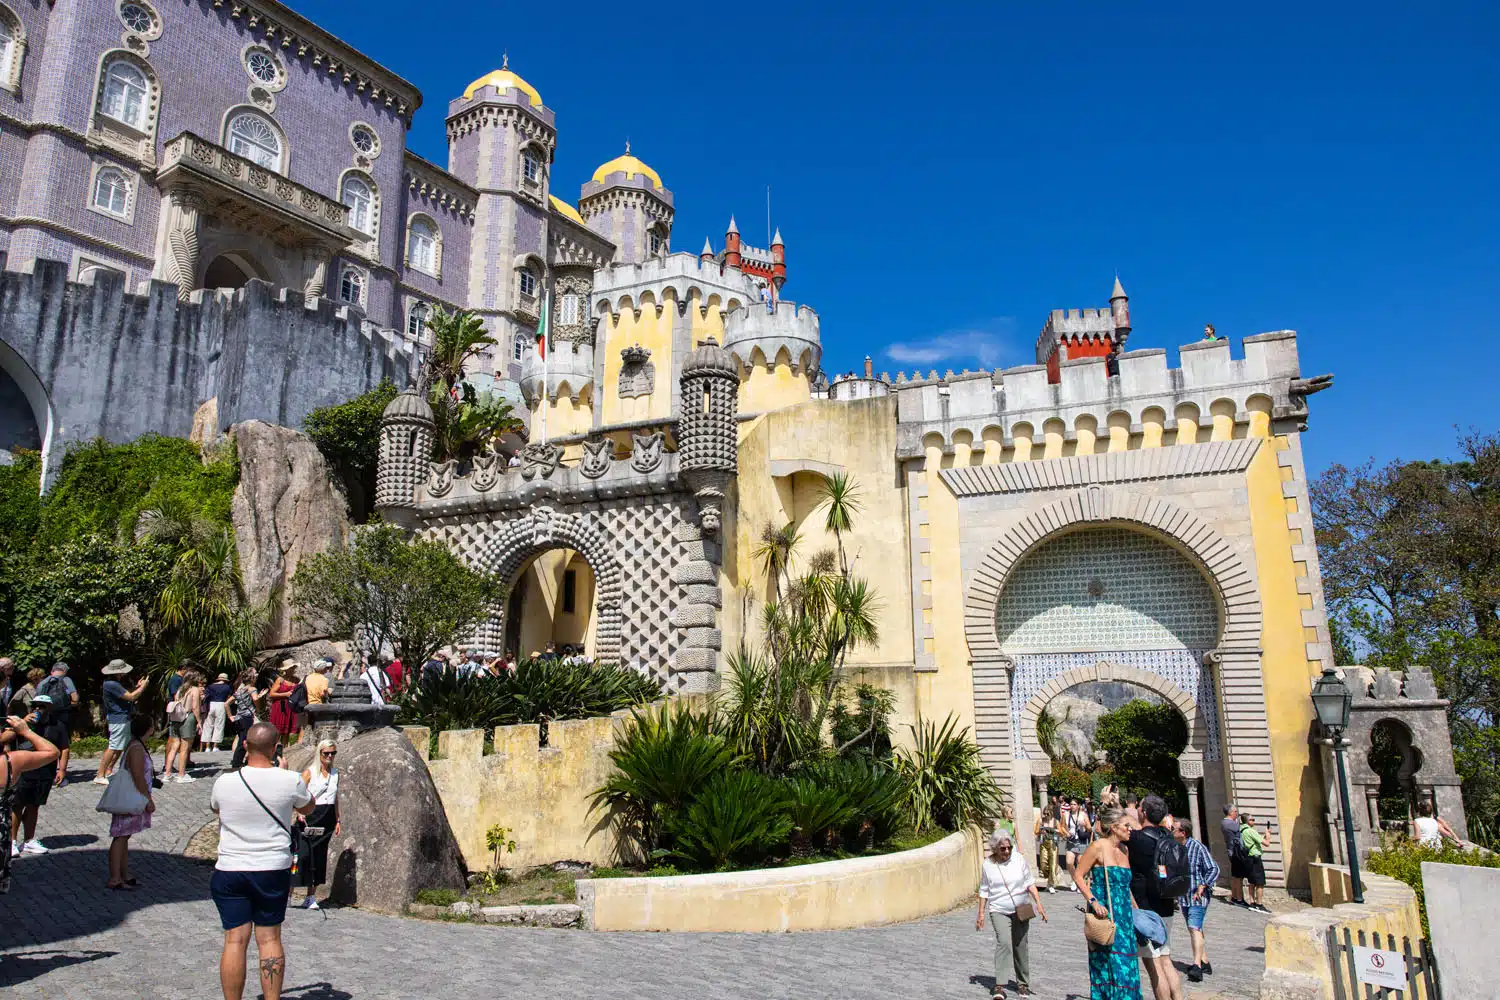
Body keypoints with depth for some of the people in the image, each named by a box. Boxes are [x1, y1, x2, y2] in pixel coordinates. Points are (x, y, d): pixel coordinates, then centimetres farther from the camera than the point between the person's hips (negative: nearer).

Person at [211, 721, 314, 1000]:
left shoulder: (225, 782, -8)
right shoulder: (291, 781, -10)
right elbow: (308, 808, 12)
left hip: (230, 870, 0)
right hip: (274, 870, 0)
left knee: (235, 940, 5)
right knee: (270, 938, 8)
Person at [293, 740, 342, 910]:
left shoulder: (335, 773, 12)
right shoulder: (309, 772, -3)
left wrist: (338, 820, 17)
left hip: (327, 819, 5)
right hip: (309, 818, -5)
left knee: (319, 858, 6)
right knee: (303, 855, -13)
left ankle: (311, 897, 14)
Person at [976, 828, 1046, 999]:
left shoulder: (1019, 859, -5)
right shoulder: (987, 865, -6)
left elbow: (1029, 882, 3)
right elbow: (984, 891, 3)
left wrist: (1039, 905, -5)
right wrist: (981, 914, 3)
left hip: (1021, 911, 2)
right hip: (999, 911, -2)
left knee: (1020, 947, 9)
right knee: (1003, 942, -20)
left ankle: (1023, 983, 27)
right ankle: (999, 985, -21)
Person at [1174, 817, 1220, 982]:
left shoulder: (1198, 847, -13)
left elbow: (1213, 869, -13)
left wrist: (1202, 886, -22)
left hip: (1198, 896, -7)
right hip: (1184, 896, 7)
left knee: (1194, 928, -18)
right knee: (1195, 930, 15)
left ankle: (1197, 966, -22)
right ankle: (1204, 962, 27)